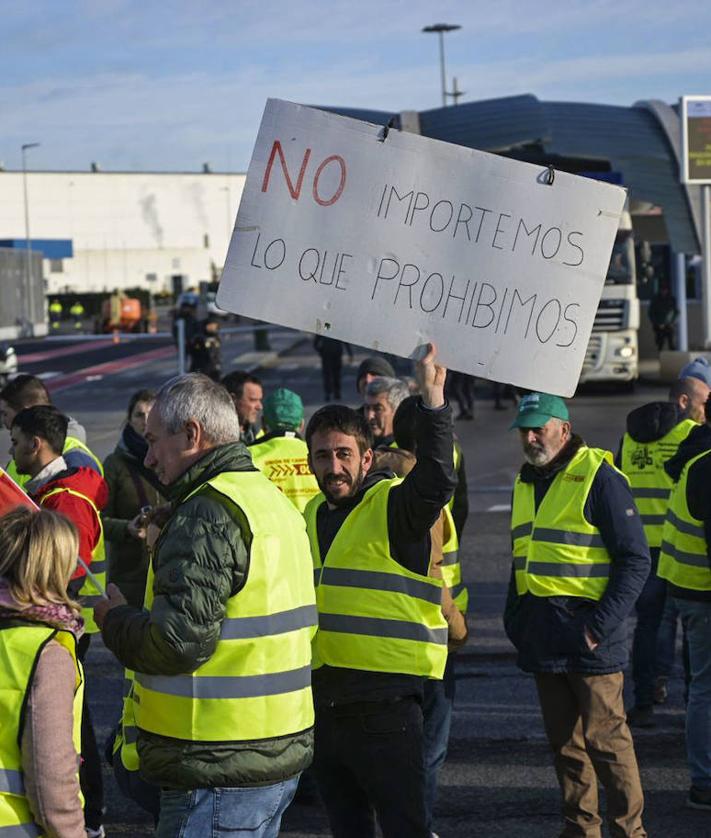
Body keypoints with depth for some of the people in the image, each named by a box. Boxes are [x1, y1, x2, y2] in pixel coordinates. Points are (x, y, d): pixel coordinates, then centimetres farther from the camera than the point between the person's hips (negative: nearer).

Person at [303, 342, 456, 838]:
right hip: (324, 700, 8)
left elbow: (436, 480, -30)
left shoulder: (393, 505, -8)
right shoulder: (313, 516, 15)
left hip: (386, 702, -8)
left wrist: (433, 398, -41)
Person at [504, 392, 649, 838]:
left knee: (606, 739, -5)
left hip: (588, 637, -7)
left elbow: (635, 560, -11)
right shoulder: (526, 483, 15)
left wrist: (603, 622, -17)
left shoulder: (600, 478, -9)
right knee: (565, 741, 12)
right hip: (543, 638, 7)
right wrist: (515, 619, 17)